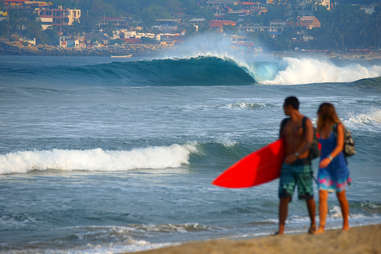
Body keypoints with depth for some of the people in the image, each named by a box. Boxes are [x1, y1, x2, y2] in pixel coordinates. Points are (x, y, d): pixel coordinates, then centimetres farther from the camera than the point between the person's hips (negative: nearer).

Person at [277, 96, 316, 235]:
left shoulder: (306, 122, -7)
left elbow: (308, 143, -18)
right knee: (284, 196, -8)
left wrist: (296, 155, -32)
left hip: (303, 164, -4)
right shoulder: (284, 123, 12)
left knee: (308, 196, 6)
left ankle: (313, 224, 26)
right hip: (287, 165, 4)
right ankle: (281, 228, -10)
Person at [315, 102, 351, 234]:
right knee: (322, 196, -9)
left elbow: (339, 146, -19)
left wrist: (329, 158, -33)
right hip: (324, 165, 4)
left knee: (341, 196, 10)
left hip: (337, 164, -4)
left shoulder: (338, 127, -10)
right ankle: (321, 227, -12)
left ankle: (346, 224, 27)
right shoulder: (320, 128, 6)